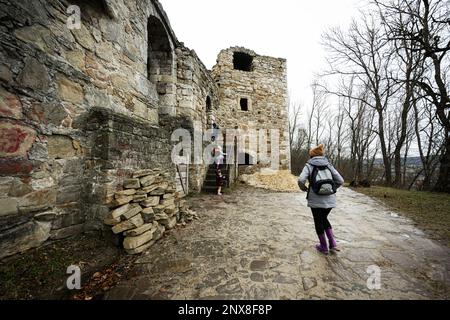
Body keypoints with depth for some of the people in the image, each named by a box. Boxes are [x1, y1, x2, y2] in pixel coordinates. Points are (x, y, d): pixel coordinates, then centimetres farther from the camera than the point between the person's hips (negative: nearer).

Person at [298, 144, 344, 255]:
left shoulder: (309, 165, -2)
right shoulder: (328, 165, 9)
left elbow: (301, 180, -15)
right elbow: (340, 181, 5)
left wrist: (304, 188, 4)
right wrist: (331, 189, 19)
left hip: (316, 199, -4)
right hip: (330, 199, 4)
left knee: (318, 221, 15)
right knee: (324, 218, 27)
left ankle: (324, 246, 29)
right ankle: (333, 243, 23)